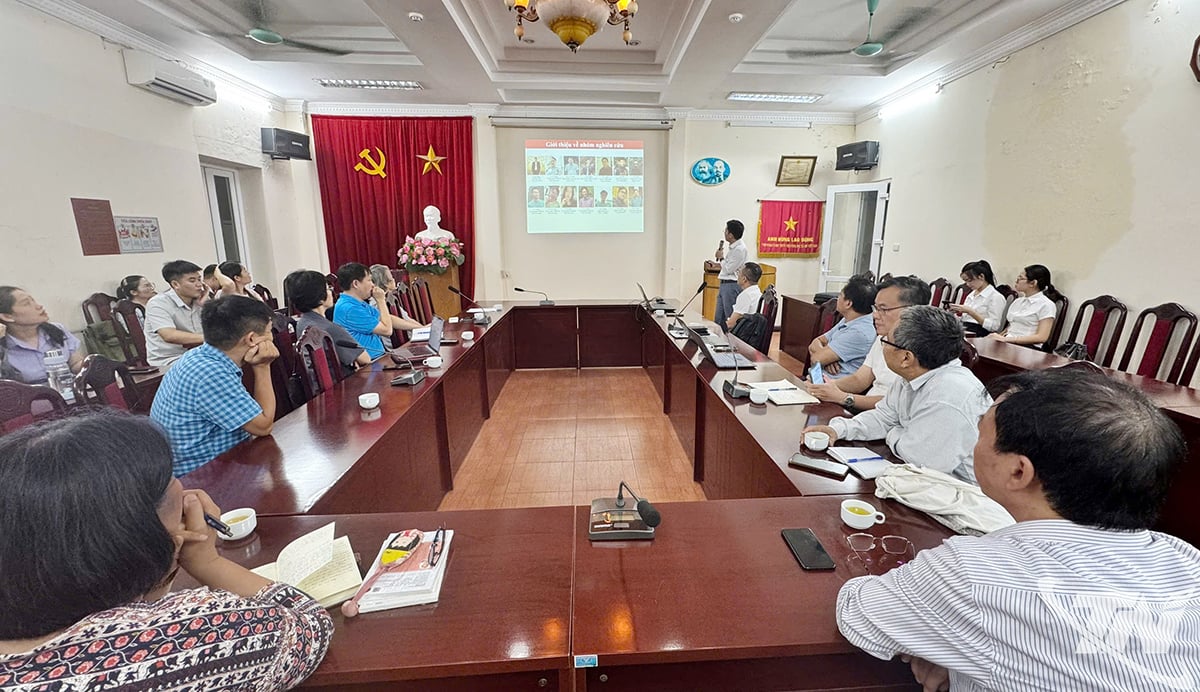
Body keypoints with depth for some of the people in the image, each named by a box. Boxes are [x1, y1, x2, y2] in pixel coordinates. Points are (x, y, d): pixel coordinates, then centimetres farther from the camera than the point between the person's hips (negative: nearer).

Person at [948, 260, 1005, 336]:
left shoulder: (996, 297, -1)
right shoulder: (970, 295, 21)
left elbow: (993, 326, -10)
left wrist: (970, 311, -15)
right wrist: (957, 311, 3)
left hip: (979, 335, -7)